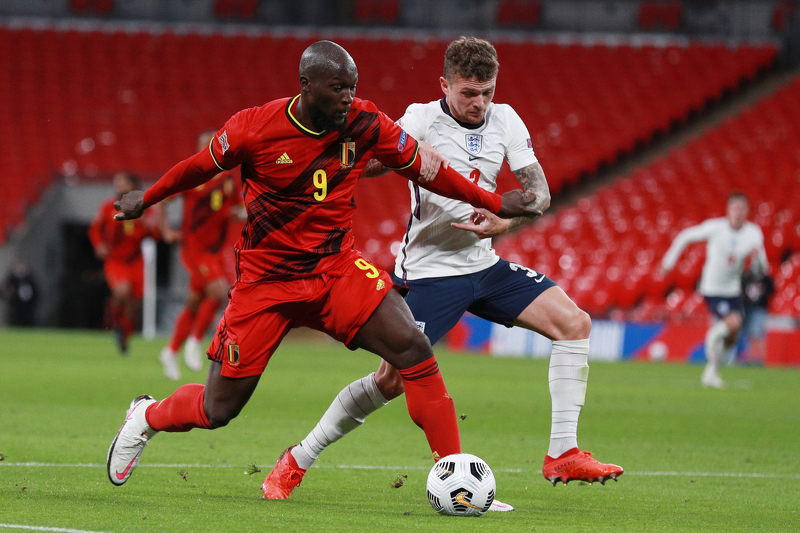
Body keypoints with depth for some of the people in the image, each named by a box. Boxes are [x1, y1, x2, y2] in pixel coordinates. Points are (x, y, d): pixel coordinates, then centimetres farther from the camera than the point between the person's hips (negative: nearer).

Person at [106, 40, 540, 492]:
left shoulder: (367, 125, -9)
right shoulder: (254, 128, -16)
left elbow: (425, 168, 6)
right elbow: (202, 167, 4)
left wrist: (495, 204, 10)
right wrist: (146, 199, 19)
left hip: (338, 268, 2)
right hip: (264, 280, -2)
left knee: (414, 349, -21)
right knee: (218, 410, 1)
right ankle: (146, 416, 36)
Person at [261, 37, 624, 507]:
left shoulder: (505, 121, 1)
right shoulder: (422, 121, -14)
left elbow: (540, 193, 0)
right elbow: (361, 166, -25)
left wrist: (504, 223, -19)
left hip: (484, 263, 6)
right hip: (429, 271, -6)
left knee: (575, 323, -8)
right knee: (392, 380, -13)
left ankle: (563, 455, -5)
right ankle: (296, 462, 5)